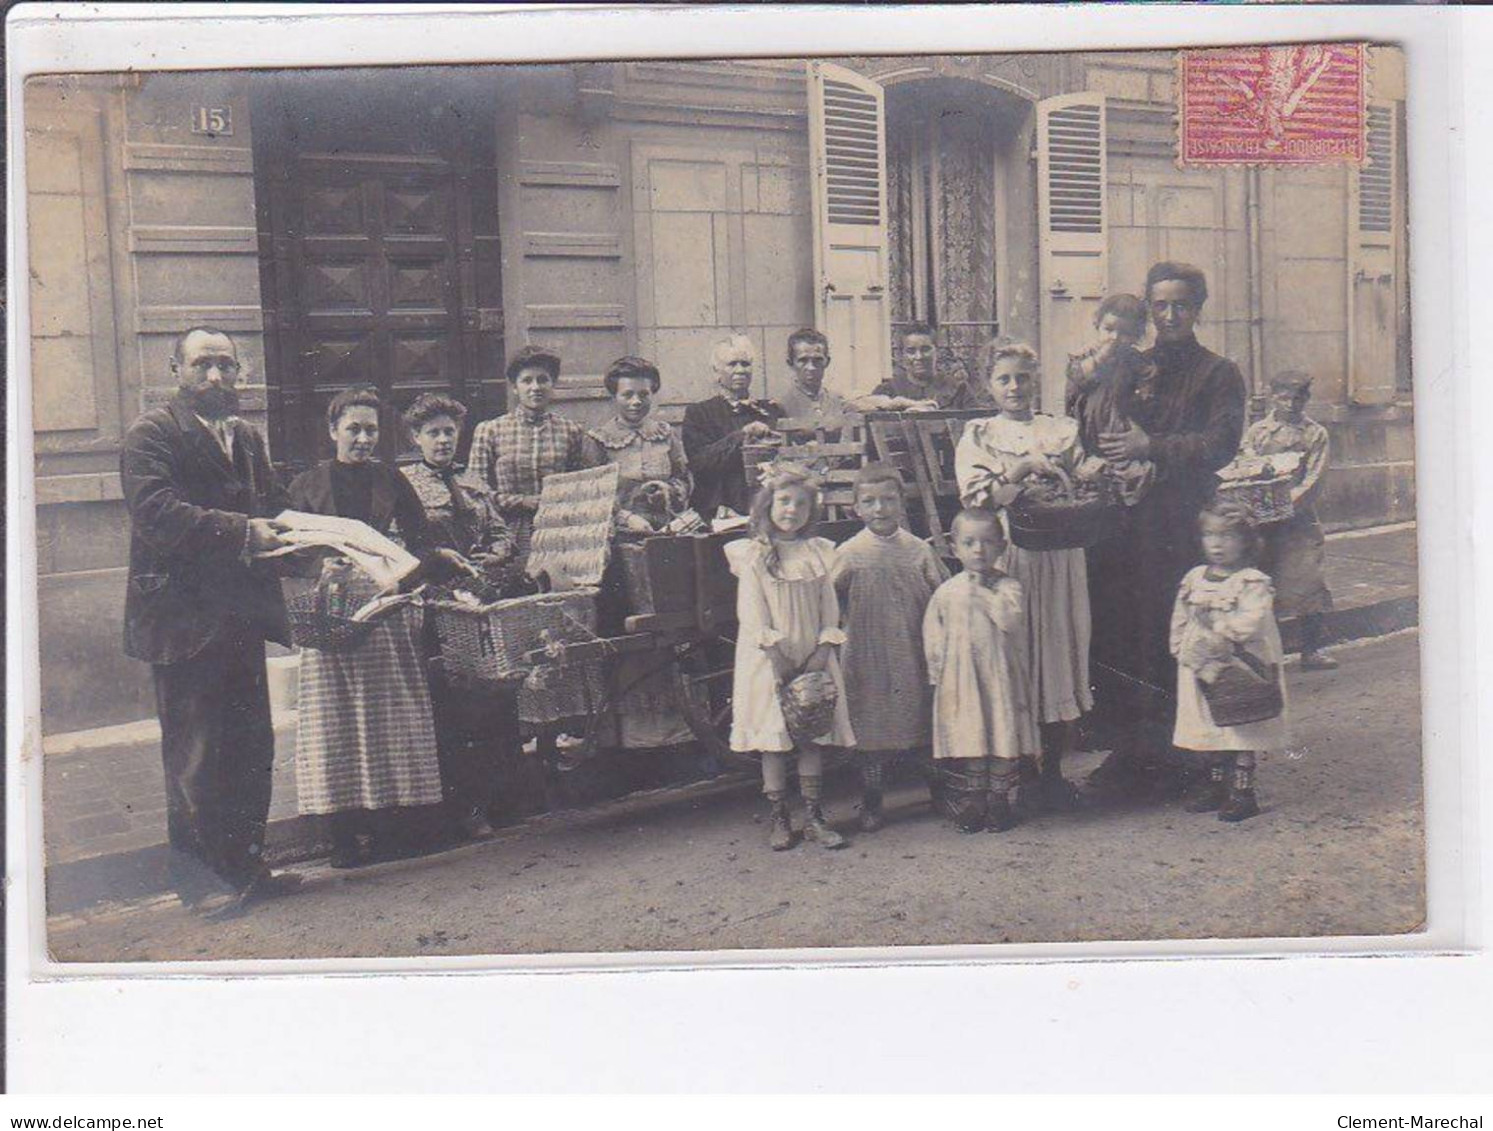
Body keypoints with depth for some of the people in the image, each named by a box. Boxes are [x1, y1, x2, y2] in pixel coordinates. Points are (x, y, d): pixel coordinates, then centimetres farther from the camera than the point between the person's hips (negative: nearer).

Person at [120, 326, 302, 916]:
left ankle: (245, 865, 24)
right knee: (194, 753, -2)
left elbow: (271, 509, 21)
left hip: (240, 616, 8)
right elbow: (153, 511, -21)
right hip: (182, 616, -8)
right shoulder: (151, 434, -7)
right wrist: (240, 533, -26)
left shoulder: (247, 436, 18)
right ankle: (198, 877, 9)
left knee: (252, 747, 13)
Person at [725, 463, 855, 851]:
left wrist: (821, 655, -5)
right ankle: (779, 818, 11)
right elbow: (753, 616, -9)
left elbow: (830, 611, 7)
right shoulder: (754, 556, -4)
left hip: (814, 658, 3)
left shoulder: (820, 553, 7)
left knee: (814, 737, 4)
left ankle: (813, 815, 13)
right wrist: (779, 662, -15)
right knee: (774, 739, 1)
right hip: (770, 660, -3)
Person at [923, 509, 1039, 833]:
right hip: (959, 683, 1)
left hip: (1000, 679, -1)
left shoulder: (1008, 587, 1)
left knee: (1001, 740, 2)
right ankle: (967, 807, 10)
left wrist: (983, 593, -11)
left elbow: (1011, 619, -18)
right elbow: (932, 635, 10)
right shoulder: (946, 592, 6)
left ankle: (997, 804, 13)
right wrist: (939, 670, 3)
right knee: (964, 743, 1)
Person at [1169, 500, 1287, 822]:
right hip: (1200, 670, 6)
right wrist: (1185, 651, -2)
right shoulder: (1194, 580, 9)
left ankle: (1242, 789, 5)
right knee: (1207, 729, 12)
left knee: (1241, 731, -3)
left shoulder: (1252, 582, -8)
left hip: (1239, 669, -6)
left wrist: (1220, 633, -22)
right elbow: (1179, 622, 10)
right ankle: (1215, 783, 24)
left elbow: (1250, 622, -21)